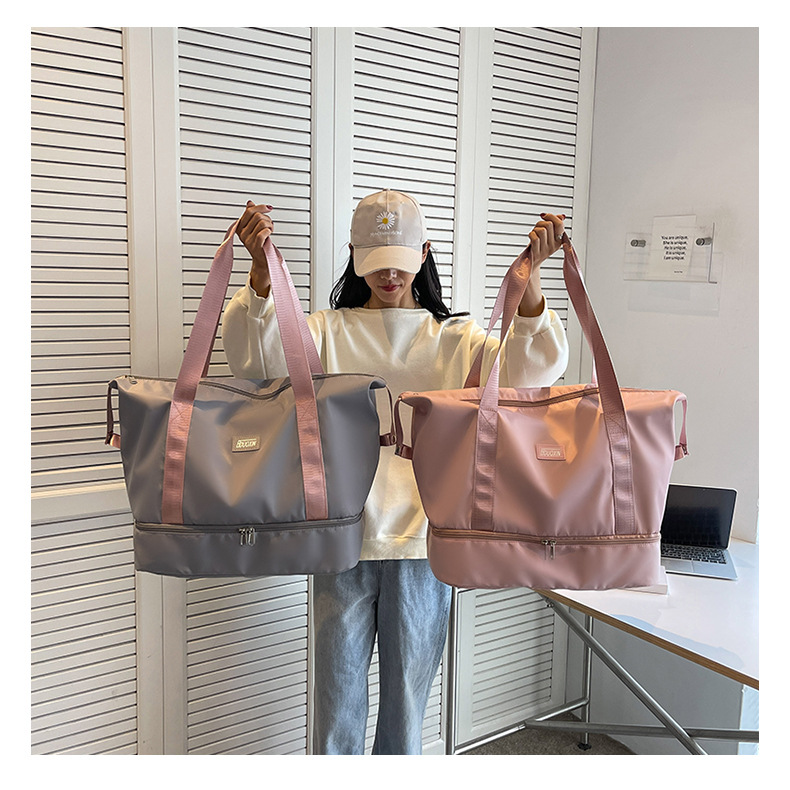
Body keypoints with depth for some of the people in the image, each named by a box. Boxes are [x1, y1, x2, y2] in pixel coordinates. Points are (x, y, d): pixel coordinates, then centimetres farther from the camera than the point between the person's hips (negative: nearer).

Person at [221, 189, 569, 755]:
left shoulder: (453, 337, 7)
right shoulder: (329, 332, 4)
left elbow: (533, 366, -10)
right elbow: (254, 355, -14)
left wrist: (530, 277, -25)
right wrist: (262, 271, -30)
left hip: (422, 543, 1)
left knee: (407, 702, 13)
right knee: (338, 698, 10)